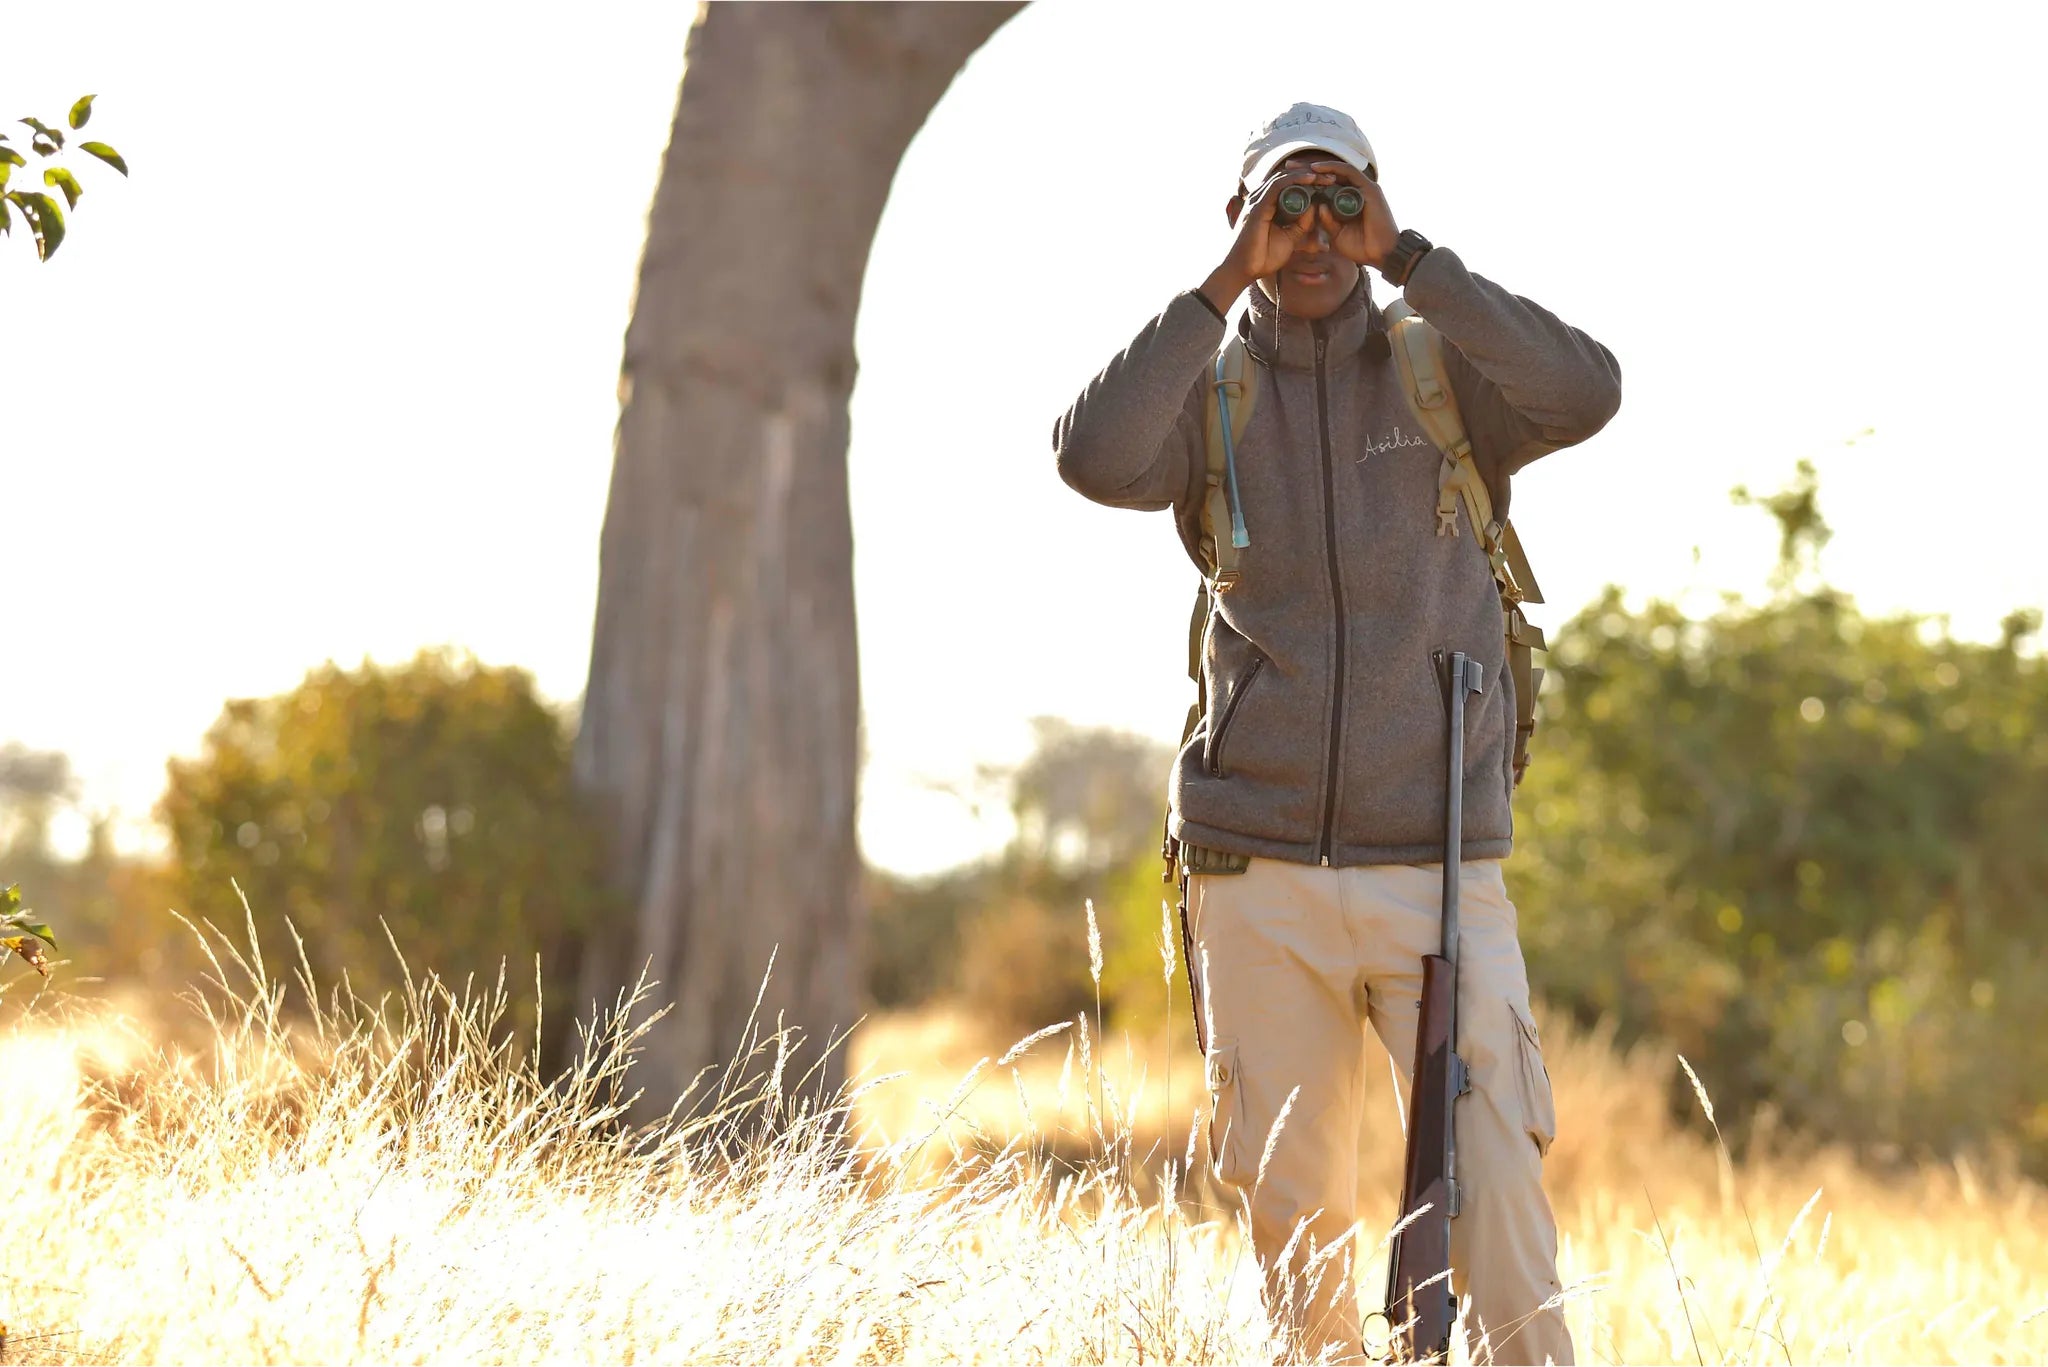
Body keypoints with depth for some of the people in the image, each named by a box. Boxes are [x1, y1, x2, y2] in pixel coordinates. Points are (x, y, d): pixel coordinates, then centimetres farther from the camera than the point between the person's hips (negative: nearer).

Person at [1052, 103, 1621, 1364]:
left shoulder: (1449, 377, 6)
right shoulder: (1208, 397, 8)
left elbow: (1585, 393, -16)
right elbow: (1096, 458, -14)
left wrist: (1409, 260, -12)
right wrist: (1223, 286, -12)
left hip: (1440, 872, -1)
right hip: (1261, 874, 2)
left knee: (1495, 1191, -11)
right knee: (1293, 1206, 5)